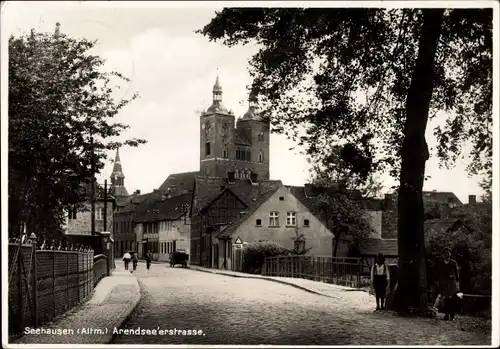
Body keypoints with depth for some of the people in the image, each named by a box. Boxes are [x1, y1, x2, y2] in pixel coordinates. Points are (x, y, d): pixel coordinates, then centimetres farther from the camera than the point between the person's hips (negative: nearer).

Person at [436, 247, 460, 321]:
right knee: (446, 300, 2)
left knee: (452, 300, -4)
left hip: (452, 283, -2)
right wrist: (438, 282, 8)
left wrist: (457, 282, 0)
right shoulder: (440, 264, 11)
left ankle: (452, 315, 1)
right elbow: (438, 274, 13)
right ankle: (447, 315, 6)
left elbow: (457, 273, 5)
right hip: (444, 283, 2)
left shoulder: (453, 263, 4)